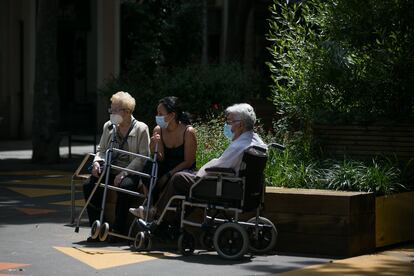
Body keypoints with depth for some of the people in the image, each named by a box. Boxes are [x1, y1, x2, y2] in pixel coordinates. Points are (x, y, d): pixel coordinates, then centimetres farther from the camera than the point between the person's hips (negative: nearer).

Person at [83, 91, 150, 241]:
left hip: (131, 172, -5)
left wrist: (124, 173, -19)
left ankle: (118, 229, -23)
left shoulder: (141, 129, -1)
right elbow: (101, 149, 21)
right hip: (109, 170, 5)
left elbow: (143, 157, -8)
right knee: (89, 186, -22)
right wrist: (97, 162, -3)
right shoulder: (109, 127, 15)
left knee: (124, 186, -37)